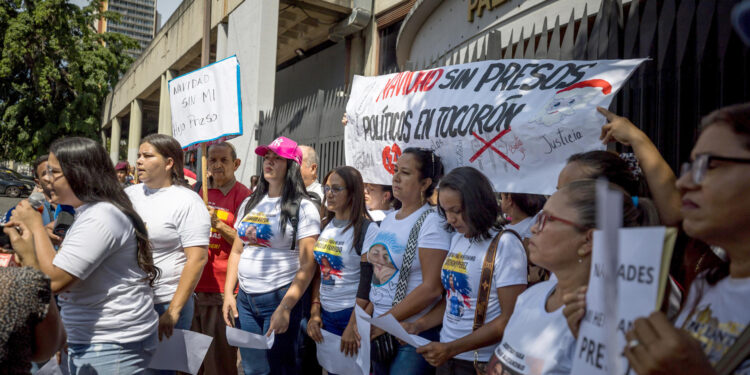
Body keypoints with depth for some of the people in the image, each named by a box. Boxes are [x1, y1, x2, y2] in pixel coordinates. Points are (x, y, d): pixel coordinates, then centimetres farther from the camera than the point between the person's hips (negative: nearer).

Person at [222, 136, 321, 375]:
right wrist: (228, 293, 6)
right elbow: (236, 252, 16)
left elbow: (307, 265, -12)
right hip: (244, 299, 6)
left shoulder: (303, 208, -8)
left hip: (279, 299, -5)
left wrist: (285, 308, -18)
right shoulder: (249, 204, 11)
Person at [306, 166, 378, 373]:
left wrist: (353, 326, -17)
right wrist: (315, 313, 3)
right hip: (326, 315, 6)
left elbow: (367, 281, -15)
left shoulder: (367, 229, -12)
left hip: (354, 314, -5)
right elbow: (317, 273, 10)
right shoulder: (324, 226, 6)